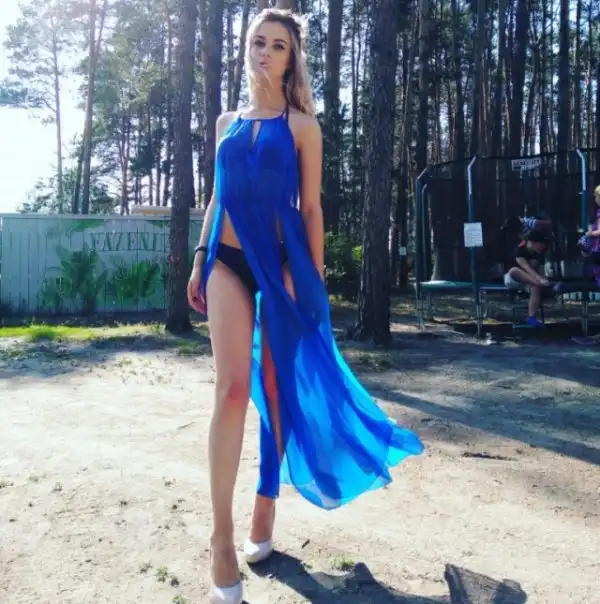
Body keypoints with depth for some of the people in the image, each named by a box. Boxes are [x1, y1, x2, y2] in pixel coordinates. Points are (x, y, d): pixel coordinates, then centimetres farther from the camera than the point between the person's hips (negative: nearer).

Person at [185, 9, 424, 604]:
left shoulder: (302, 126, 5)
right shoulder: (227, 122, 15)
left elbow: (311, 207, 1)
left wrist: (315, 278, -4)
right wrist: (200, 258, 12)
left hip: (280, 262, -2)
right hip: (228, 260, 2)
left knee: (276, 385, 5)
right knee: (232, 387, -11)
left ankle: (266, 503, 21)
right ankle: (222, 537, -8)